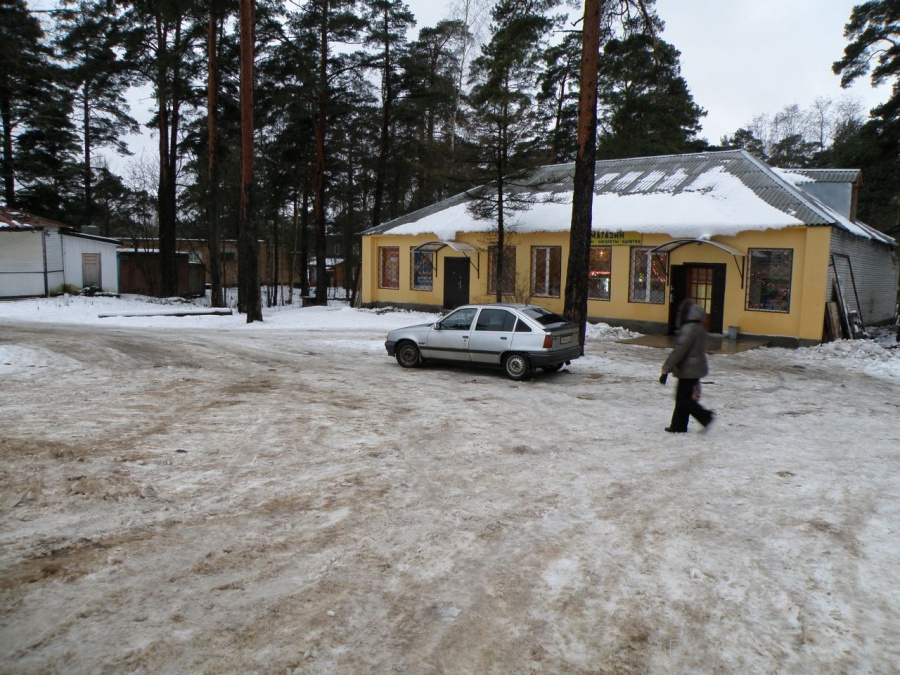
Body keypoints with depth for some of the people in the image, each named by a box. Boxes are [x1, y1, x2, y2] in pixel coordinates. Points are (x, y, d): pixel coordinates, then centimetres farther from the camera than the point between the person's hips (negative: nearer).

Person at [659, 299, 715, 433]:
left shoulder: (689, 329, -19)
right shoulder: (699, 328, 12)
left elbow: (679, 351, -22)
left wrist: (666, 369, -19)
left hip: (688, 370, -10)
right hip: (695, 369, 10)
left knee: (683, 399, -1)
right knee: (683, 397, 13)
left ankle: (705, 415, -2)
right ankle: (678, 426, 18)